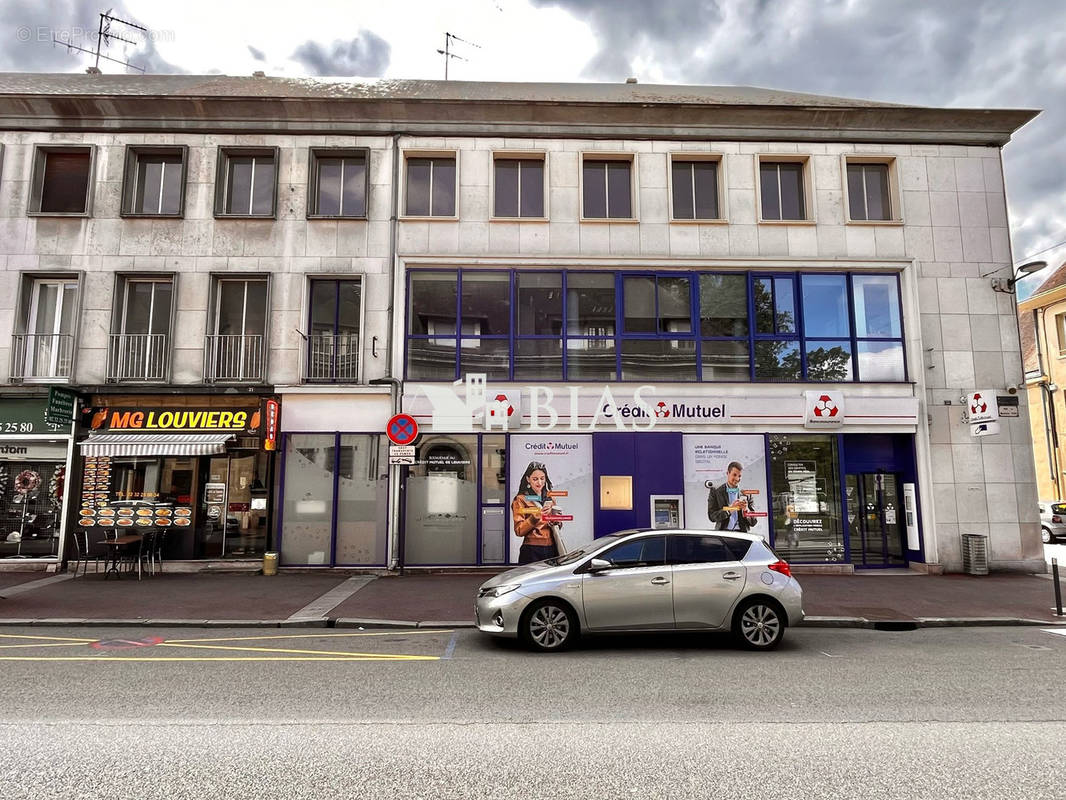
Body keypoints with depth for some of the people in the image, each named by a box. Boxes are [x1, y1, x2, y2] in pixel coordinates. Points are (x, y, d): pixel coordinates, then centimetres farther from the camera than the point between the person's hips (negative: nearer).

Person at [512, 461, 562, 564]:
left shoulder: (550, 499, 17)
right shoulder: (521, 500, -2)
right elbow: (519, 531, -10)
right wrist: (536, 516, -23)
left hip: (552, 550, 5)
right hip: (532, 552, -5)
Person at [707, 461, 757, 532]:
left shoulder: (745, 494, 12)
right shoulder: (715, 492, 8)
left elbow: (753, 522, 12)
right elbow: (712, 516, -1)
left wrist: (746, 510, -7)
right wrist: (729, 509, -13)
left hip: (741, 534, 1)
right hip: (723, 532, -1)